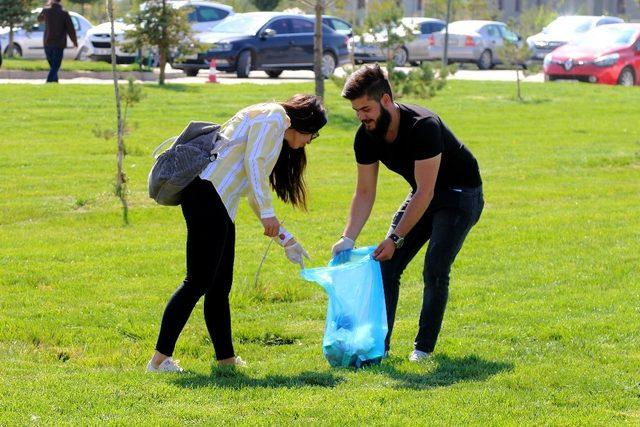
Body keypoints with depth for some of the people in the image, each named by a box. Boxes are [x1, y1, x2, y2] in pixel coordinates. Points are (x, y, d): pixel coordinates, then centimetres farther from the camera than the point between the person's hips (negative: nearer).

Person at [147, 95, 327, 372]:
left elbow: (255, 195, 31)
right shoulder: (274, 116, 1)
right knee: (199, 282, -11)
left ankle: (226, 357, 18)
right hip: (206, 191, -11)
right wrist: (267, 213, -17)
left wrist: (285, 239, 32)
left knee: (220, 284, 13)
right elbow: (253, 162, -14)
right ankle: (160, 358, -11)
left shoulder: (278, 136, 30)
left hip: (218, 203, 11)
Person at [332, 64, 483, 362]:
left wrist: (396, 238, -31)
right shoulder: (366, 137, -12)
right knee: (386, 265, -3)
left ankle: (424, 348, -5)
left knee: (435, 269, -17)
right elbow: (365, 193, -4)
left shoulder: (423, 126, -33)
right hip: (423, 195, 7)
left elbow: (425, 193, -31)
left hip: (460, 194, -7)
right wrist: (348, 239, -15)